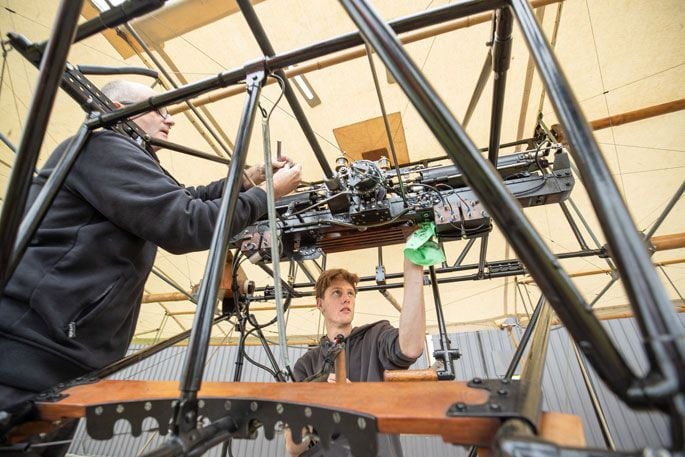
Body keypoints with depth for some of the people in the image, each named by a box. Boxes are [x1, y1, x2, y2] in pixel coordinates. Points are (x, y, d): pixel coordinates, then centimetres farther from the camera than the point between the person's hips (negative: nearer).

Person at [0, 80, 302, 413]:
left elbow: (182, 201, 23)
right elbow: (186, 225, -23)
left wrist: (248, 179, 13)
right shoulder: (103, 146, -12)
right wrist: (267, 193, -10)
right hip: (32, 353, -10)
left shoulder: (118, 158, 21)